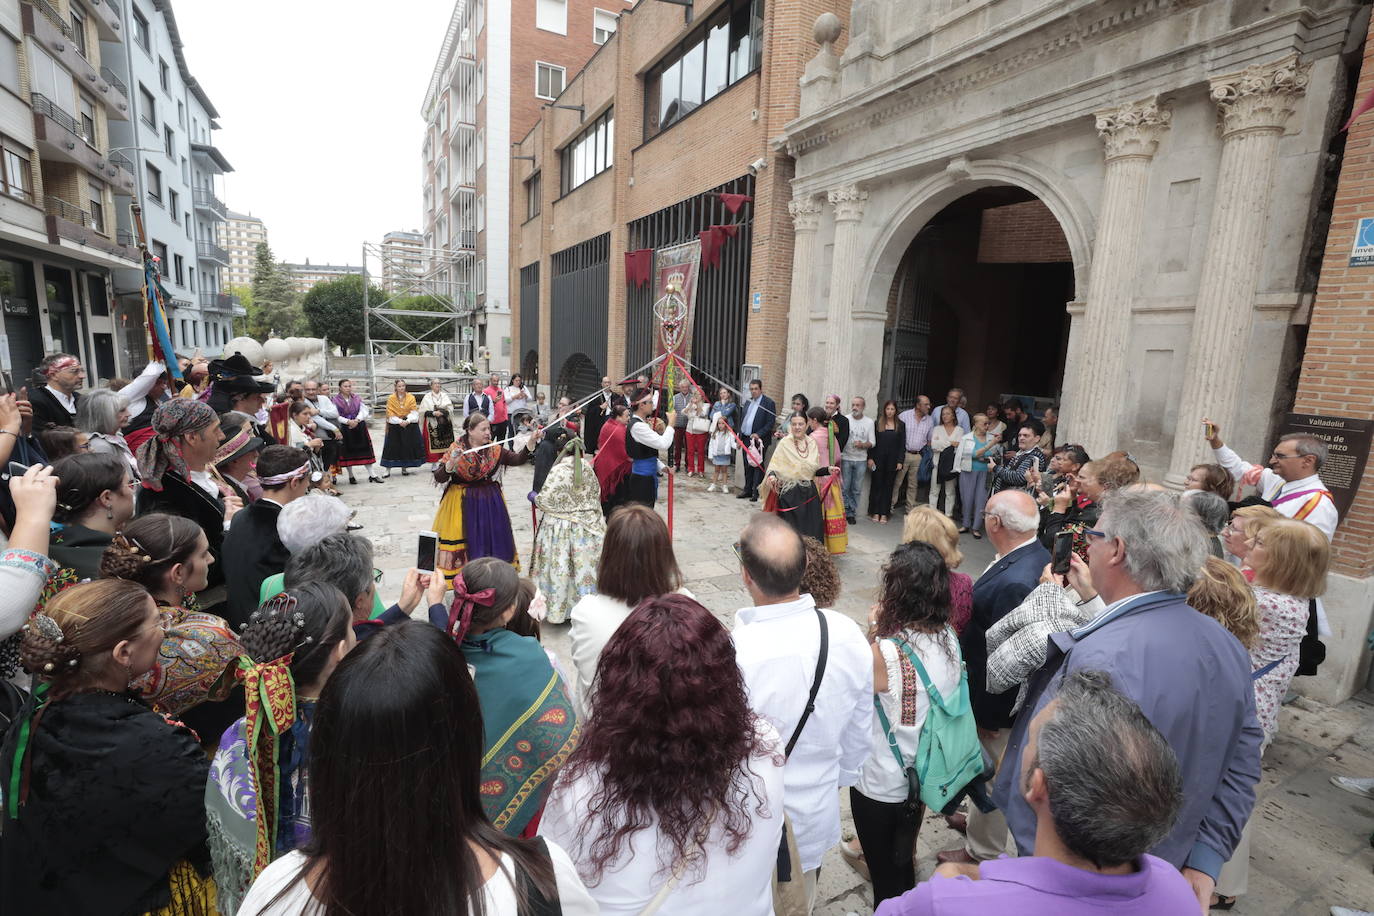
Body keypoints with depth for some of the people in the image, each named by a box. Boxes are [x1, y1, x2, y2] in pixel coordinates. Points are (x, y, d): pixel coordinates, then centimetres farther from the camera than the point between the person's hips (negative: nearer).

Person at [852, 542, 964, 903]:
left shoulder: (886, 651, -32)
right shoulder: (949, 637, -10)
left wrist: (874, 633, -16)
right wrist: (883, 636, -4)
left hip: (882, 784, -6)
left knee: (886, 876, 18)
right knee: (903, 861, 32)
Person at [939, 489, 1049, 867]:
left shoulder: (1014, 581, -36)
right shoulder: (1039, 557, -5)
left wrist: (988, 714, -19)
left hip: (997, 702, -9)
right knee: (989, 769, 29)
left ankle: (983, 853, 36)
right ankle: (979, 819, 52)